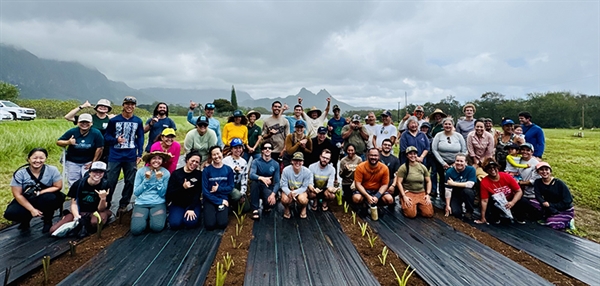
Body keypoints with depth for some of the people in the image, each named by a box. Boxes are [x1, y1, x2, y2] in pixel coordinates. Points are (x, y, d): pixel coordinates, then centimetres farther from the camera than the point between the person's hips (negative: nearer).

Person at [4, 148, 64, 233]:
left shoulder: (52, 170, -14)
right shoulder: (20, 173, -14)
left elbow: (58, 187, -9)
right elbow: (17, 195, -12)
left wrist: (39, 193, -24)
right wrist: (32, 210, -19)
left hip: (45, 201, -1)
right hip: (26, 201, 1)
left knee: (50, 198, -34)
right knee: (10, 213, -25)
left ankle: (48, 221, -4)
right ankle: (26, 219, 12)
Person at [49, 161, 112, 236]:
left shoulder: (105, 185, -13)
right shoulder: (79, 183, -8)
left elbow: (100, 209, -12)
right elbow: (74, 204, -2)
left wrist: (103, 199, -33)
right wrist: (77, 217, -20)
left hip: (95, 212, -2)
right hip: (79, 212, 2)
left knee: (94, 222, -39)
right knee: (53, 230, -17)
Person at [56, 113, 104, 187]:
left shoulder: (96, 133, -13)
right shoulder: (72, 132, -6)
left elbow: (99, 148, -11)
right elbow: (58, 142, 0)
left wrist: (93, 163, -6)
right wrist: (68, 142, -22)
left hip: (88, 162, -2)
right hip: (72, 162, 3)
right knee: (73, 184, 11)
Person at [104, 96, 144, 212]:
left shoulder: (138, 121, 5)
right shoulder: (114, 120, 1)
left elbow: (140, 138, 7)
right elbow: (106, 137, 6)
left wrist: (139, 155, 2)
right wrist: (116, 140, -15)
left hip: (131, 157, 1)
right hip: (115, 156, -1)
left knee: (130, 182, 6)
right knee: (110, 181, 3)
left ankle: (123, 204, 21)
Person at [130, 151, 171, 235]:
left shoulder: (166, 173, -2)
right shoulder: (141, 171, -2)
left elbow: (162, 194, -4)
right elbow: (136, 192, -2)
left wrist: (159, 179, -15)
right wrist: (146, 179, -13)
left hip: (158, 203, 0)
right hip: (141, 203, 1)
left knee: (157, 227, -27)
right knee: (136, 230, -23)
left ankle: (151, 219, 8)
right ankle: (145, 220, 10)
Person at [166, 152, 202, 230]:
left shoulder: (199, 174, -2)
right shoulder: (176, 173, -4)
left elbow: (197, 193, -8)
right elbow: (169, 193, -10)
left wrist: (191, 208, -18)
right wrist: (182, 187, -25)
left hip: (193, 204, 0)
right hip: (177, 204, 1)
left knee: (191, 223, -26)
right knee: (175, 224, -23)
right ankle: (176, 214, 10)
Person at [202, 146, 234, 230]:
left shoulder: (228, 169, 3)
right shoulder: (206, 170, -4)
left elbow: (231, 187, 4)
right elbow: (205, 190, -8)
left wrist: (219, 189, -14)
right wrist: (219, 201, -12)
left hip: (223, 199, 1)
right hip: (209, 200, 0)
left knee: (222, 224, -20)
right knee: (210, 225, -19)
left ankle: (223, 213, 12)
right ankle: (210, 213, 13)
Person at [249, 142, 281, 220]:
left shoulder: (275, 164, -2)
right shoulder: (256, 162, -7)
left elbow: (277, 182, -6)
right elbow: (251, 175, -26)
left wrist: (273, 194, -24)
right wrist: (262, 178, -46)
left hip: (268, 188, 0)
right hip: (257, 187, 0)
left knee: (271, 202, -31)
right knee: (254, 182, -35)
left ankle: (266, 206, 11)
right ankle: (255, 209, -24)